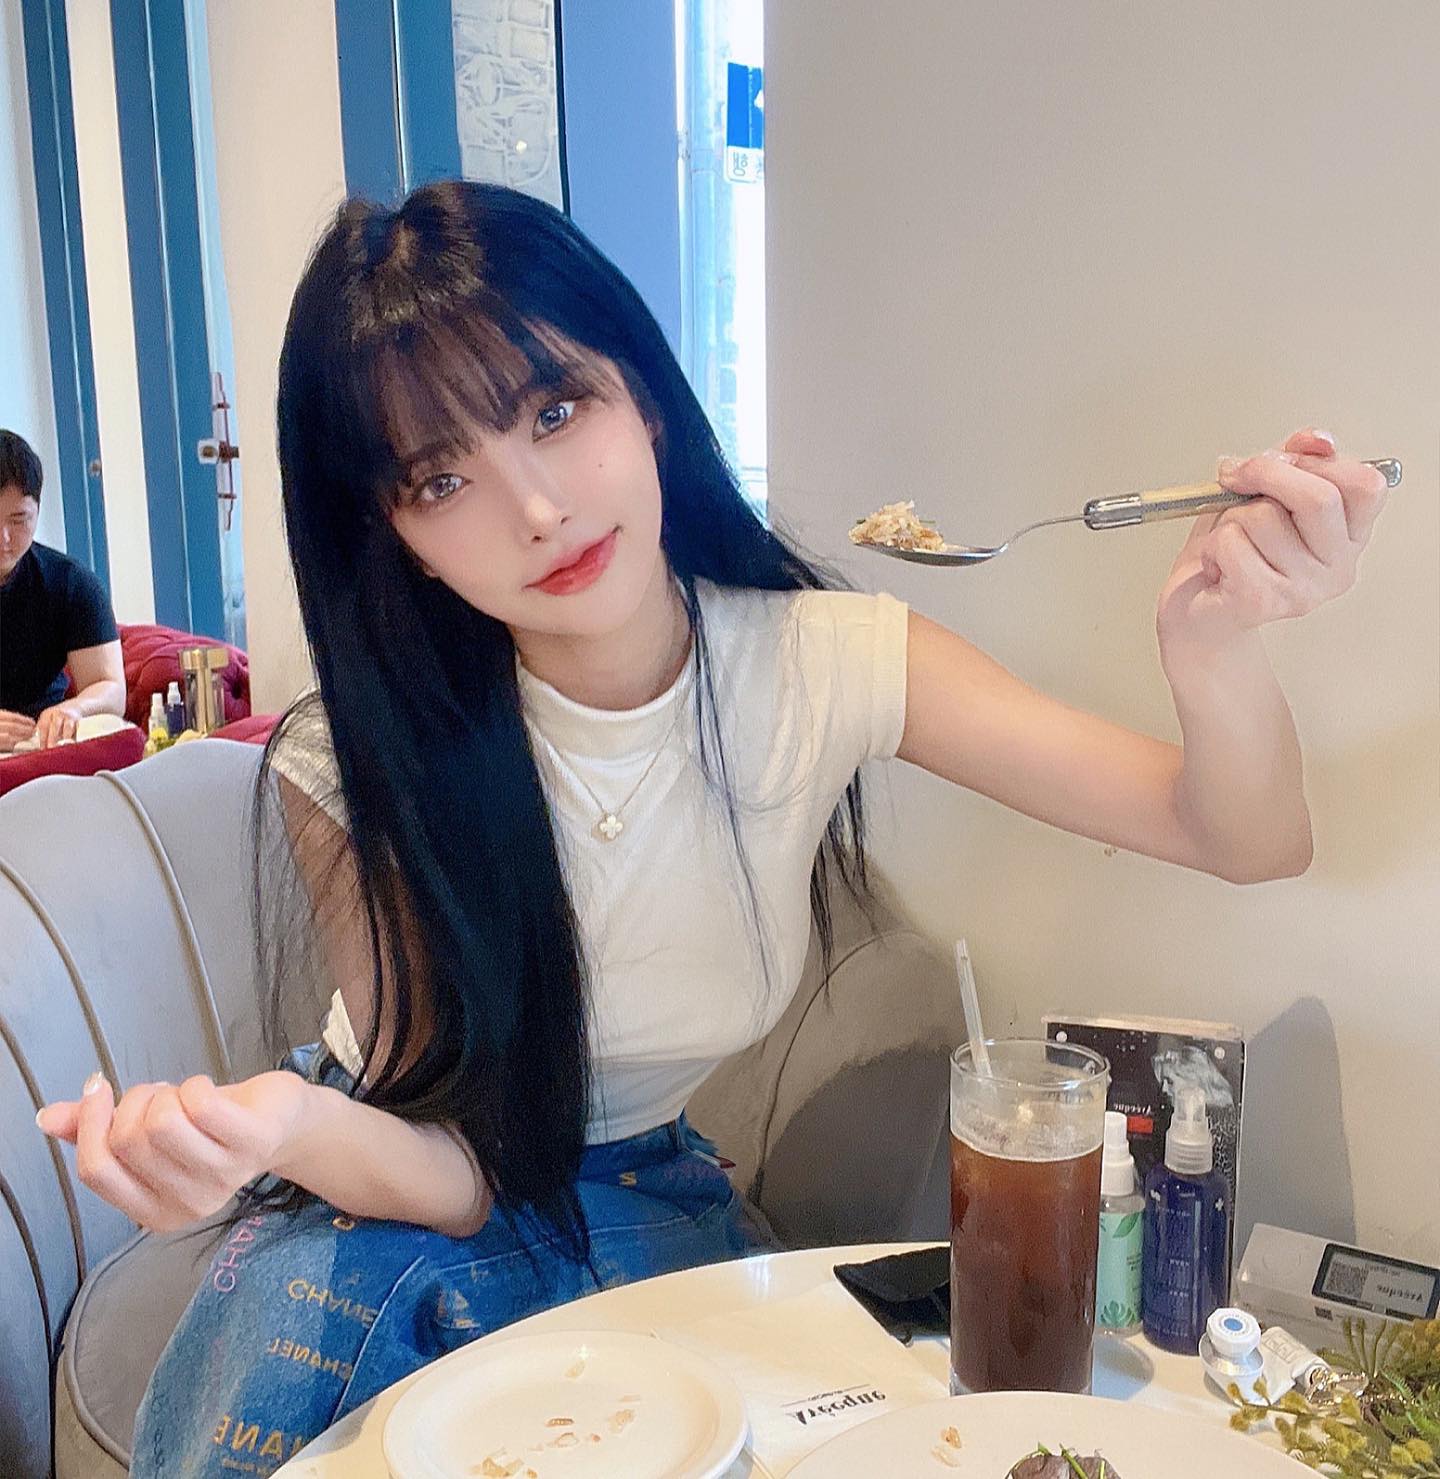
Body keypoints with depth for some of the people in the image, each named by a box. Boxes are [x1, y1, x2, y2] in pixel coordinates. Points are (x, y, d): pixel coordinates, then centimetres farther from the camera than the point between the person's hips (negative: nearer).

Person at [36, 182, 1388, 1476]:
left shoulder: (826, 666, -20)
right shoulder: (359, 765, -24)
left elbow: (1247, 841, -17)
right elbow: (452, 1169, -20)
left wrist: (1212, 652, -40)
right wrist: (288, 1126, -44)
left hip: (639, 1201, 2)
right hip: (406, 1193, -1)